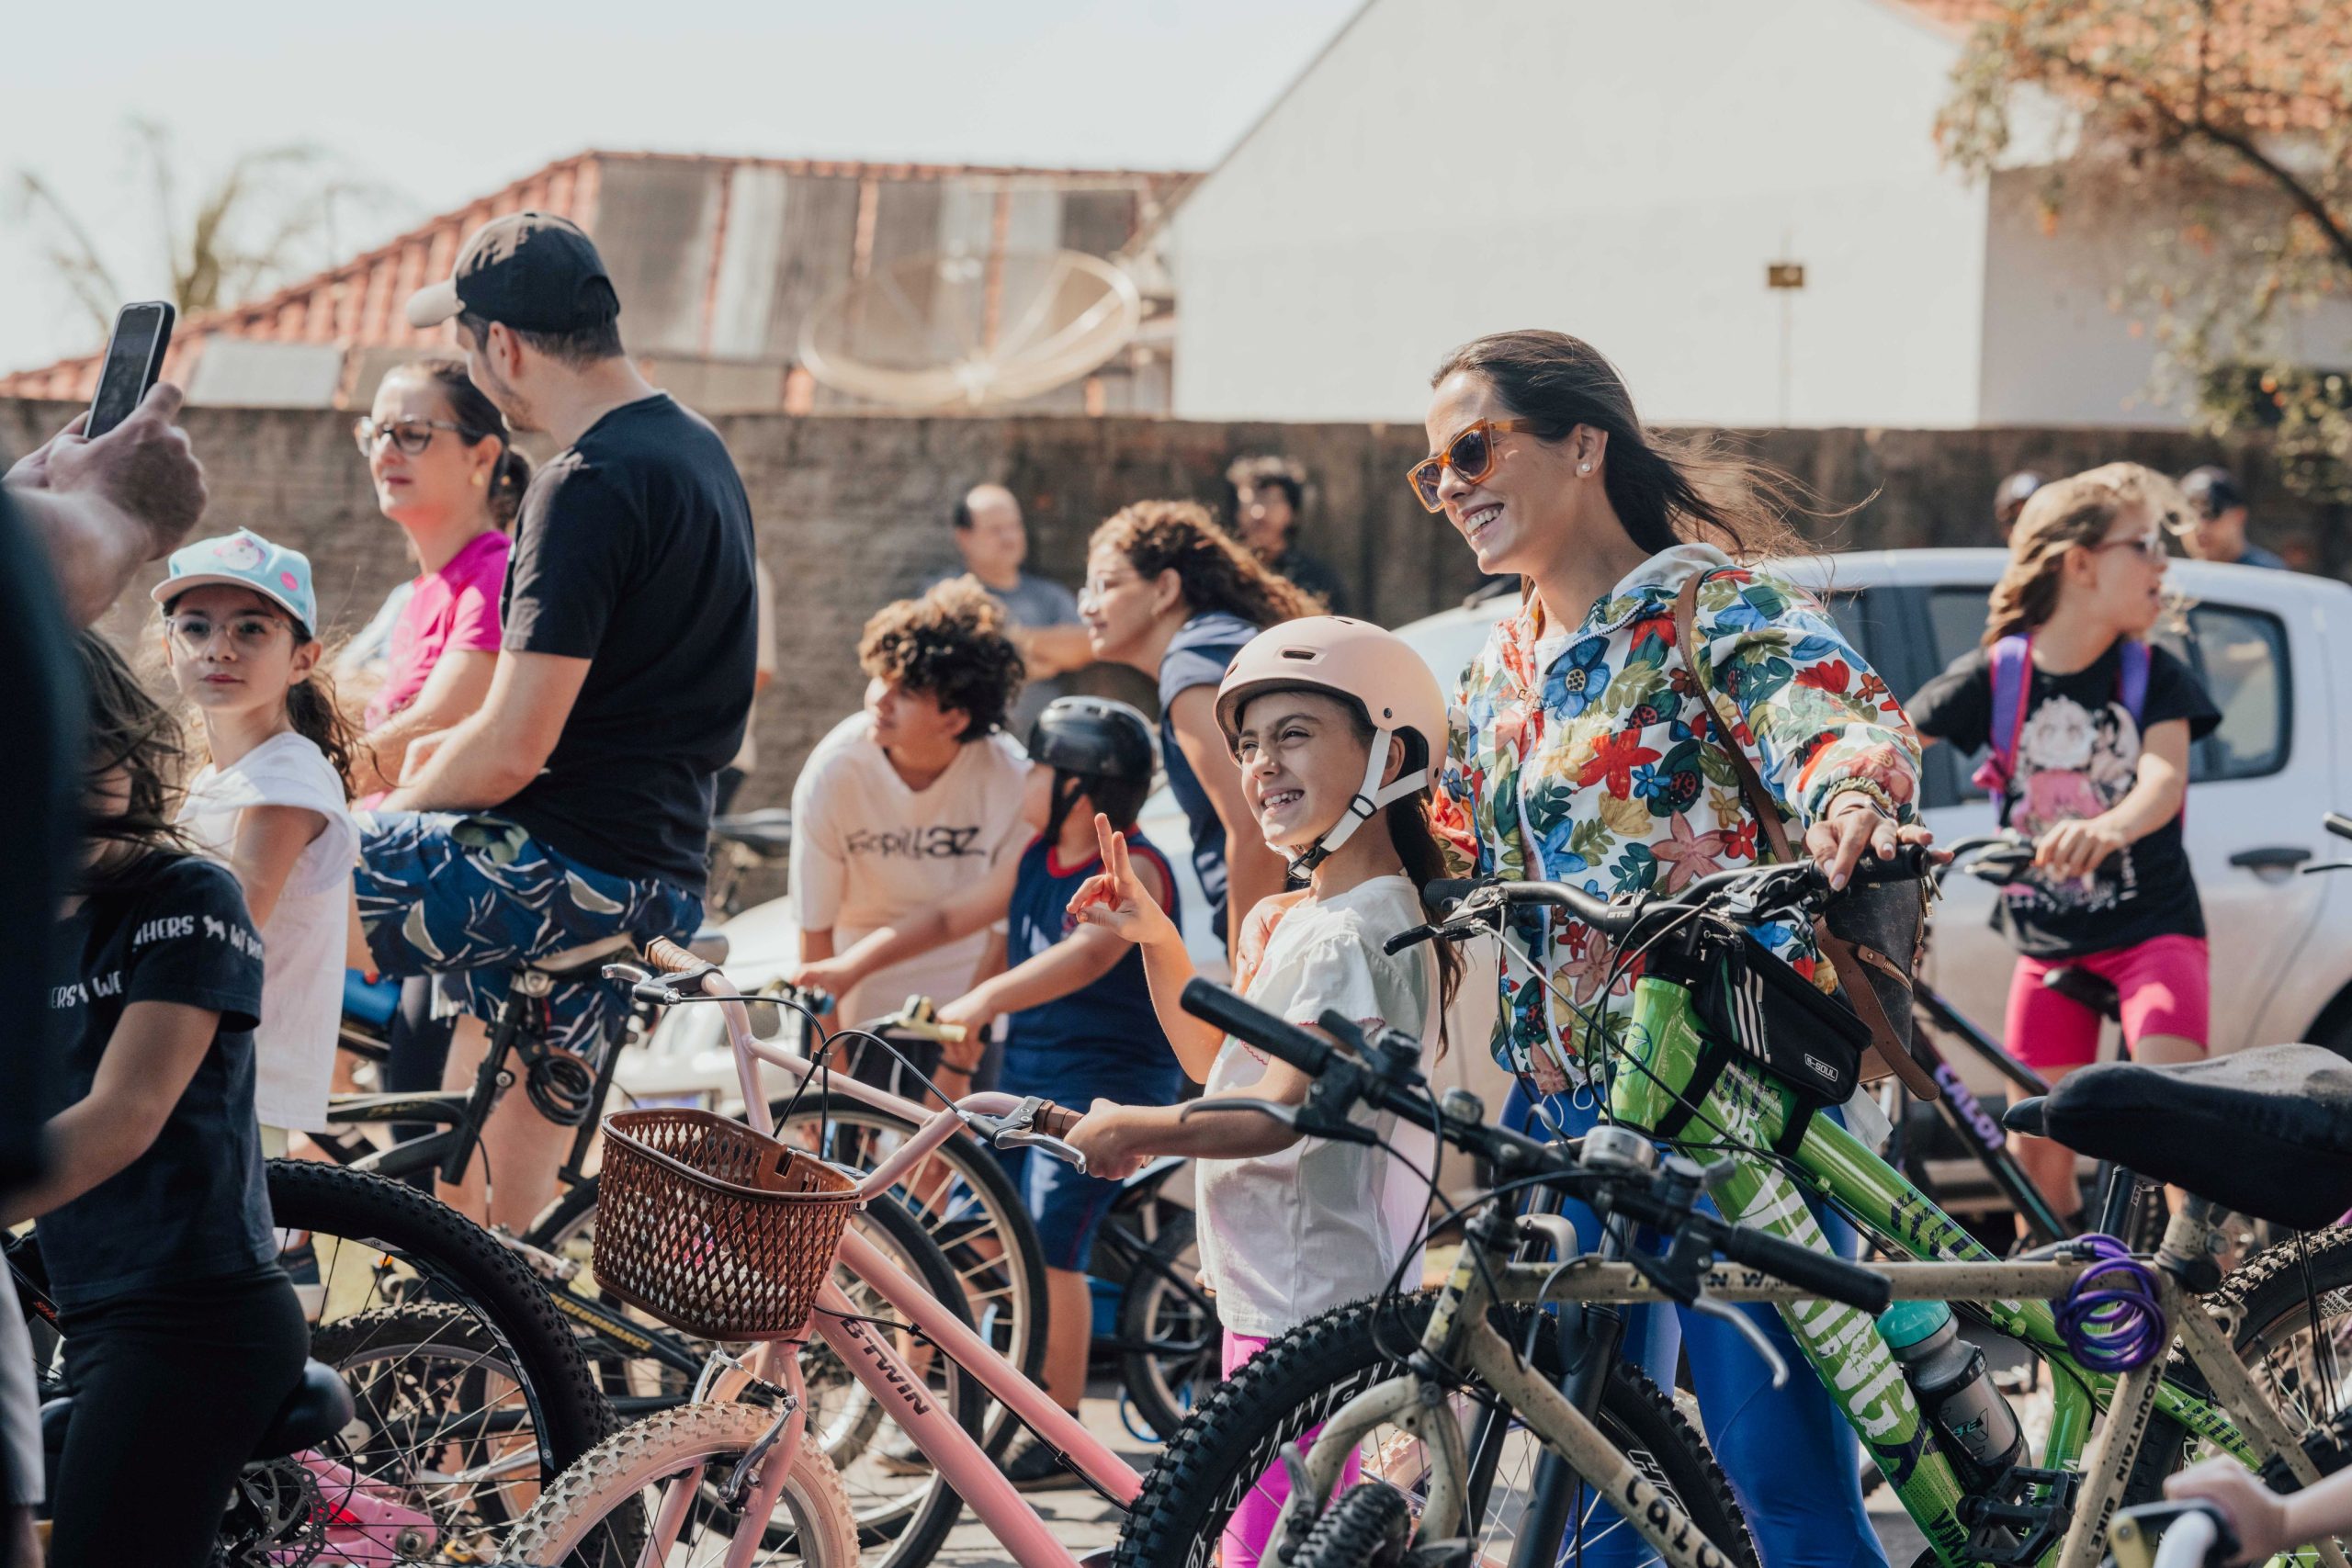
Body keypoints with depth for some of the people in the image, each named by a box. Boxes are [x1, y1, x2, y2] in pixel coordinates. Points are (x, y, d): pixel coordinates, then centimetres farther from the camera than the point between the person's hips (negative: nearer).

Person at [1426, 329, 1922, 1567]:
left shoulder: (1707, 600, -5)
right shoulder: (1497, 675, 17)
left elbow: (1837, 712, -24)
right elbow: (1451, 870, 28)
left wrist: (1851, 793, -46)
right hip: (1565, 1105, 7)